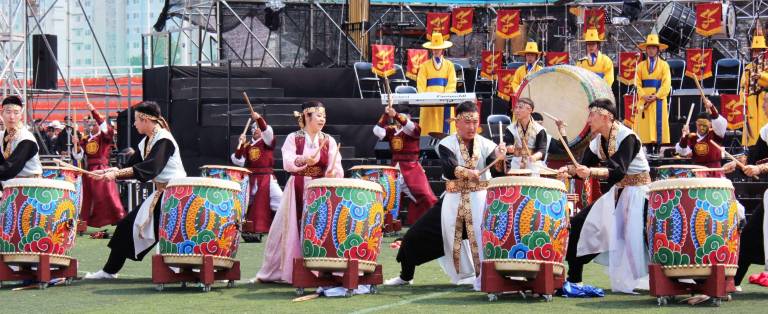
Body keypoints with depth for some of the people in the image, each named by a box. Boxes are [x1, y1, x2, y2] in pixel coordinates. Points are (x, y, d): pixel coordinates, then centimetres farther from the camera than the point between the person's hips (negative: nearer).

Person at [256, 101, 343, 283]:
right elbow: (287, 163, -14)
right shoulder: (293, 138, 2)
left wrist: (334, 172, -28)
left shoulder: (328, 141, 6)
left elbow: (336, 166, -5)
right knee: (291, 231, 1)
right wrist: (303, 160, -32)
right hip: (297, 191, -1)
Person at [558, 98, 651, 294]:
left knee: (637, 237, -24)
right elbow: (584, 165, 7)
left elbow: (618, 171, -30)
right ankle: (573, 279, 10)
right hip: (616, 192, 8)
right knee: (579, 223, 3)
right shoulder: (598, 140, 4)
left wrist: (591, 171, -44)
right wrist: (568, 169, -14)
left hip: (636, 191, -8)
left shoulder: (626, 137, -20)